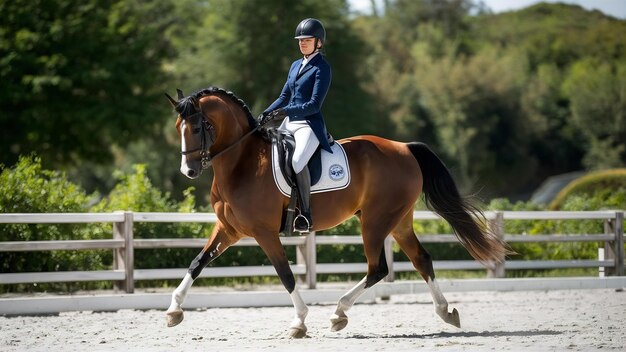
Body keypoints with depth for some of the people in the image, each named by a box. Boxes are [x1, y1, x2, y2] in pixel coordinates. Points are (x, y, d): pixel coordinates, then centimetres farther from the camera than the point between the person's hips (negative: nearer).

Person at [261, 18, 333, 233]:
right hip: (289, 125, 9)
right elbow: (284, 97, 22)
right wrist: (267, 114, 4)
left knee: (297, 161, -33)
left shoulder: (322, 68, -6)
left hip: (310, 125, -9)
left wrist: (286, 112, -25)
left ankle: (306, 215, -30)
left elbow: (314, 105, -14)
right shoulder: (296, 66, 18)